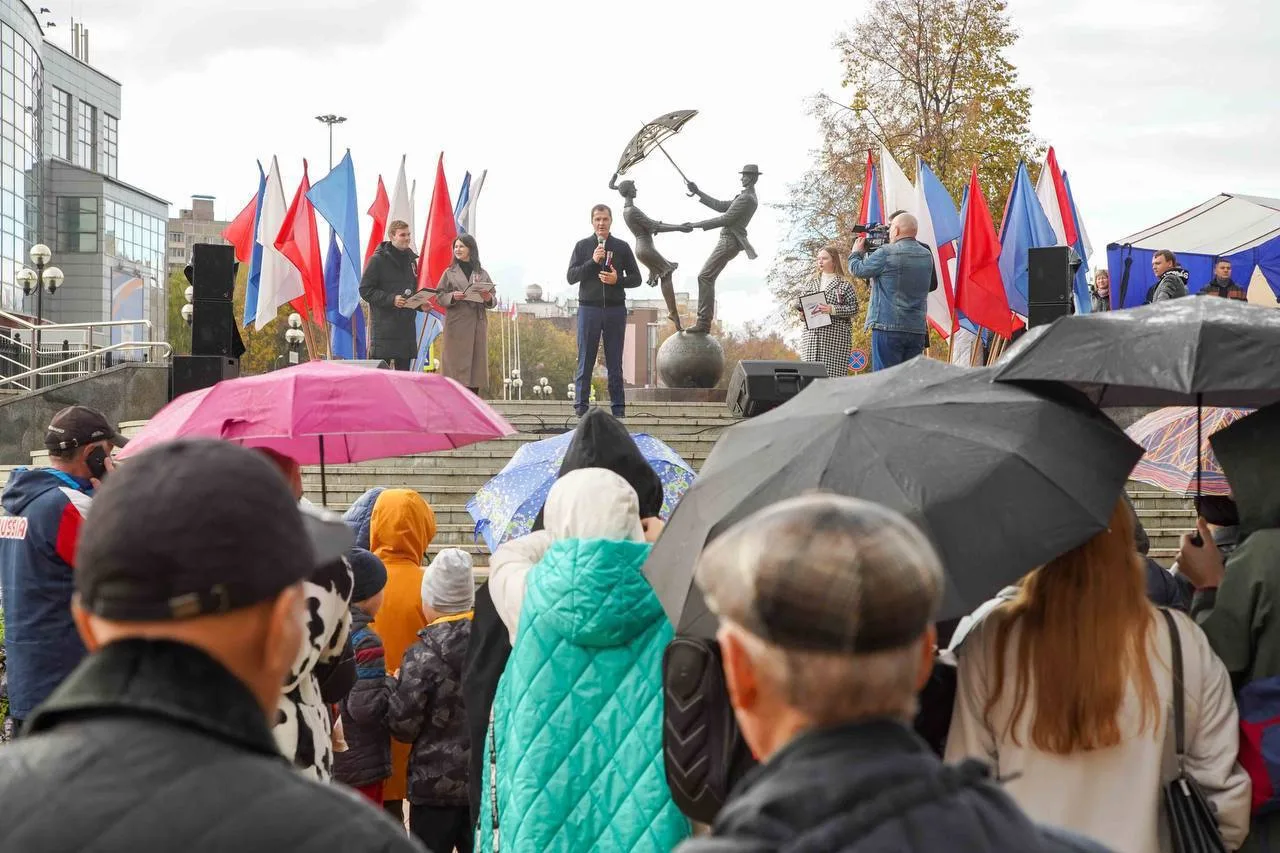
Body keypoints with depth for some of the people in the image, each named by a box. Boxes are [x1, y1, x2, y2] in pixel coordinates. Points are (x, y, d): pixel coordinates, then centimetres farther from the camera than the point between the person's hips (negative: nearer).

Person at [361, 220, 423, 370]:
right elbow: (365, 290, -9)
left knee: (404, 373, 9)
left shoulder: (411, 259, 16)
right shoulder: (378, 260, -5)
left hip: (407, 326, 7)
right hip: (384, 327, -7)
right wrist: (391, 299, -20)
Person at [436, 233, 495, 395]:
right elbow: (439, 297, 4)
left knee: (477, 362, 2)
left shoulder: (482, 274, 11)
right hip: (457, 325, -2)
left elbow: (492, 301, 11)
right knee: (457, 363, -6)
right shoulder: (450, 272, 7)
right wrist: (453, 296, -15)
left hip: (478, 324, 2)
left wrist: (488, 298, -11)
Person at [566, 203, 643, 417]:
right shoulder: (582, 246, 7)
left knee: (615, 363, 4)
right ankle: (581, 407, 2)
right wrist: (592, 261, -13)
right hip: (589, 309, -1)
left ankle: (618, 408, 7)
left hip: (615, 309, 1)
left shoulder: (622, 247, 8)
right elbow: (571, 277, -1)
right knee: (585, 361, -1)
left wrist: (618, 280, -10)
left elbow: (636, 278, 9)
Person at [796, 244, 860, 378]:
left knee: (833, 373, -11)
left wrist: (832, 309, -16)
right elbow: (798, 304, 21)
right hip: (811, 335, 5)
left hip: (835, 338, -4)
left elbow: (854, 309, -5)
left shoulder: (844, 284, 3)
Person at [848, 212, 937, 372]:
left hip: (888, 327, -6)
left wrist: (857, 252, 23)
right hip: (918, 328, 6)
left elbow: (858, 269, -1)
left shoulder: (886, 253, -10)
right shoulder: (927, 255, 9)